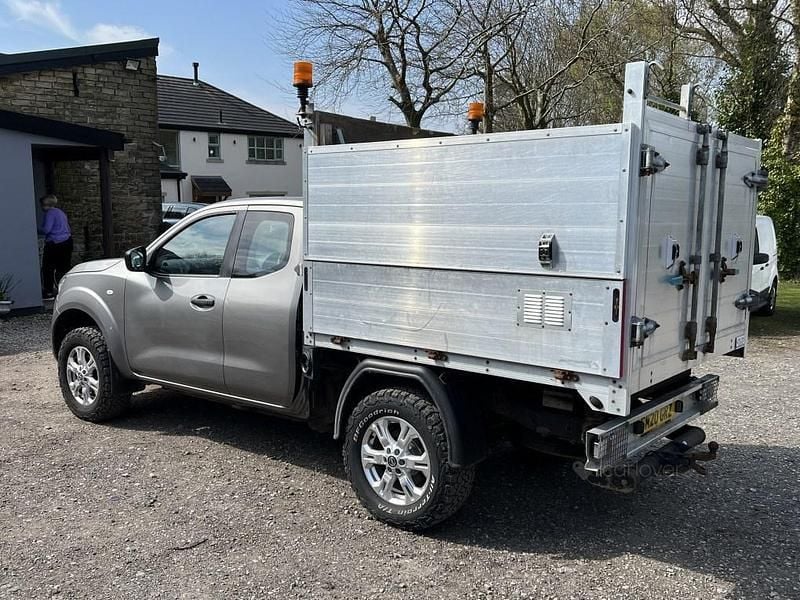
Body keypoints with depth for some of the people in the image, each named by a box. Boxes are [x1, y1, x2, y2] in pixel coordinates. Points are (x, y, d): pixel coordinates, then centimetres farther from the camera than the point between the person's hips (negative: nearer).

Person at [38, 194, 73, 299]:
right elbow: (68, 229, 23)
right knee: (65, 268, 10)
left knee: (48, 268, 1)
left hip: (54, 244, -9)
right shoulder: (61, 212, 18)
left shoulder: (50, 213, -10)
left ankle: (48, 291, 3)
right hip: (67, 242, 9)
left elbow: (46, 229, -18)